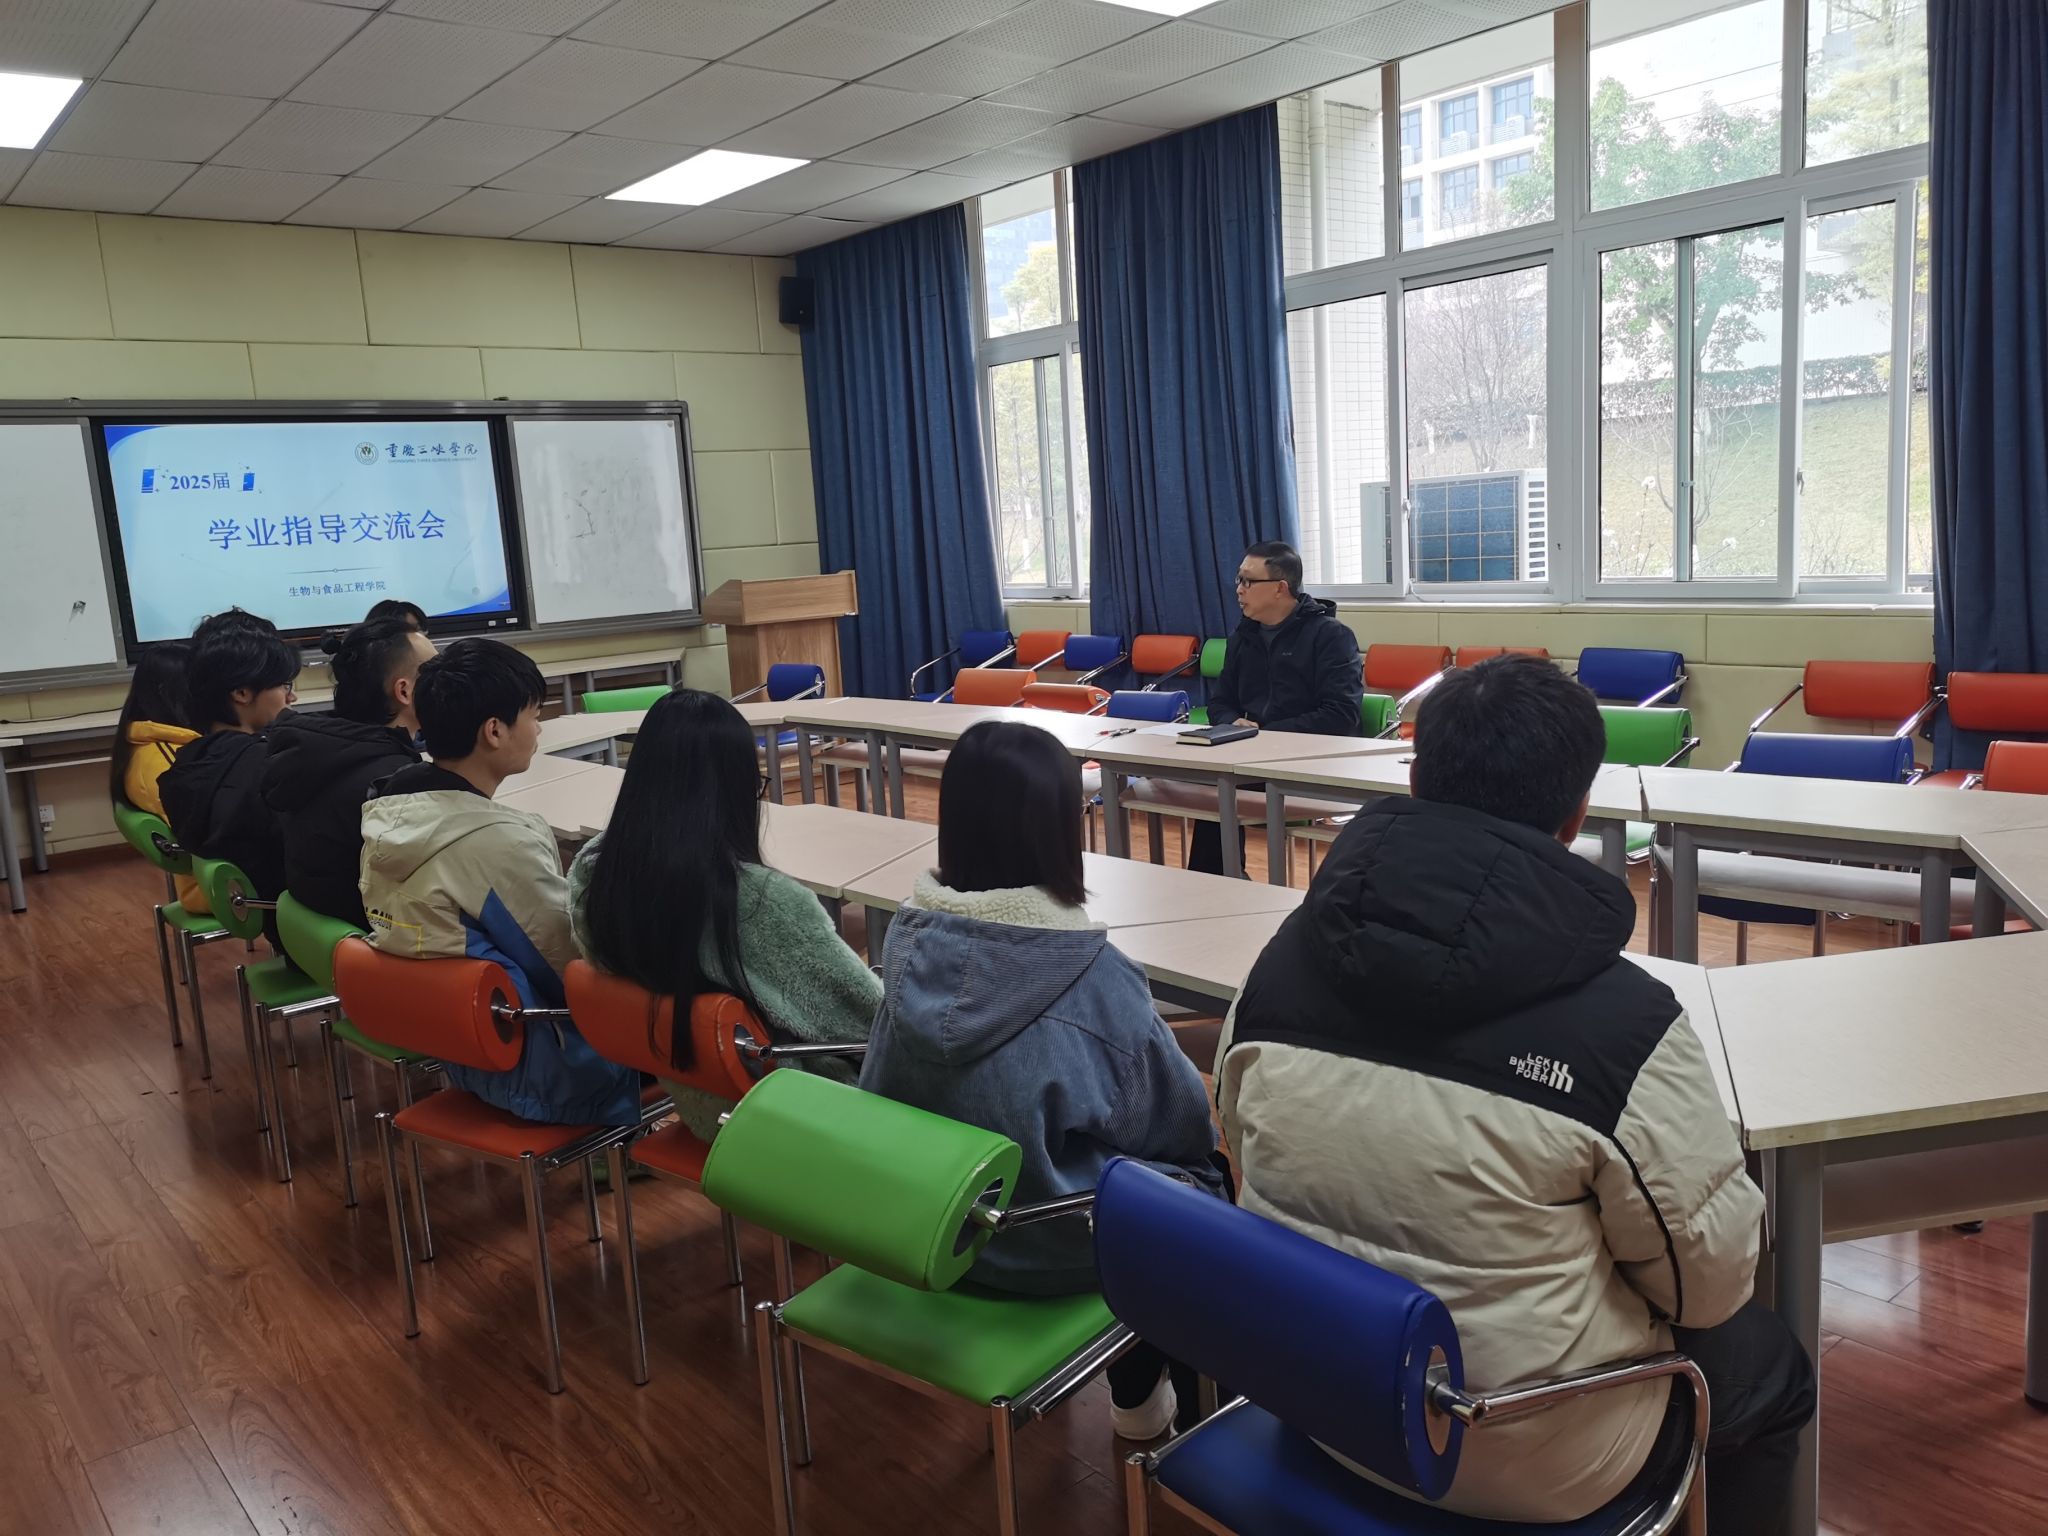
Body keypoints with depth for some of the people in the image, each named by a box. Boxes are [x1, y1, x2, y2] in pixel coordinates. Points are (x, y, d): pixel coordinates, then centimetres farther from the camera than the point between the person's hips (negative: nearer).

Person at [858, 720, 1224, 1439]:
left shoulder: (910, 937, -13)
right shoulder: (1091, 974, -27)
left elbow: (885, 1084, 4)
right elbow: (1180, 1121, -12)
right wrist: (1199, 1160, 10)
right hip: (1049, 1246, -5)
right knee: (1208, 1174, 21)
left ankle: (1136, 1381, 38)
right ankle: (1143, 1392, 33)